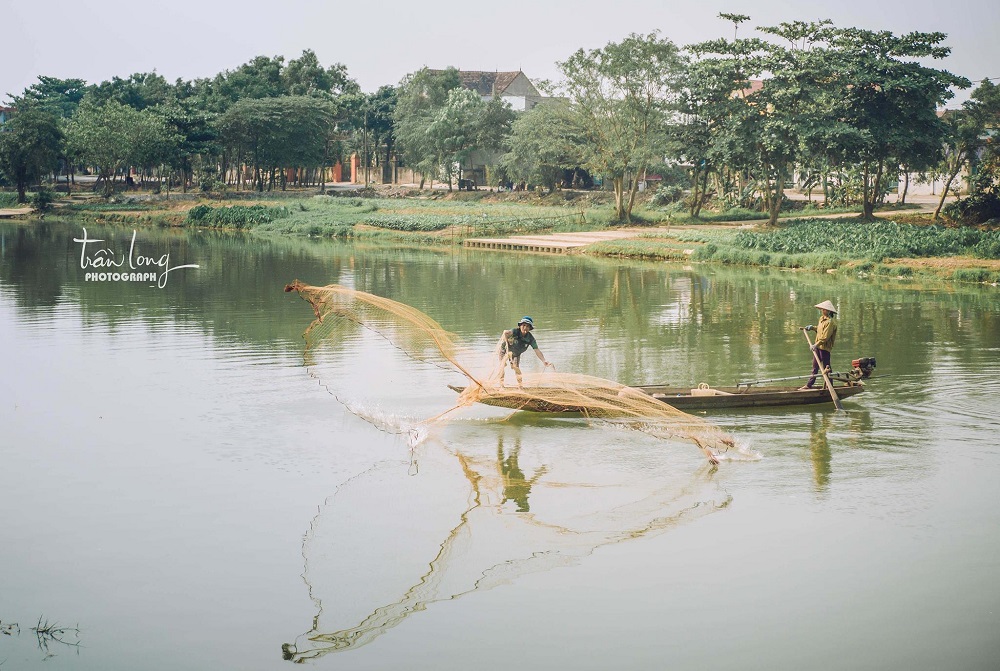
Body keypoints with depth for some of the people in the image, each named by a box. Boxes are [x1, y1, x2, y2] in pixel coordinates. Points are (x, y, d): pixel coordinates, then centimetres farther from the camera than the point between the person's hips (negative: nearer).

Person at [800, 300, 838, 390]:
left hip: (825, 347, -10)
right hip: (818, 346, 10)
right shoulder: (822, 318, 10)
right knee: (815, 366, 14)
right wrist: (812, 327, 13)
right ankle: (809, 385, 21)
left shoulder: (830, 322, -19)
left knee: (826, 366, -1)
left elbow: (825, 337, -24)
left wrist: (816, 344, -28)